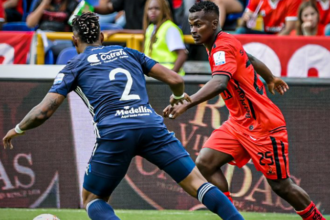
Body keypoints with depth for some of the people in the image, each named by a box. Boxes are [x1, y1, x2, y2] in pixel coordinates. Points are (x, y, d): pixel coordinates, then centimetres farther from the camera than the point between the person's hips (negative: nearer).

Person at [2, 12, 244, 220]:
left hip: (113, 133, -2)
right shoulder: (128, 53, 25)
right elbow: (175, 80, 22)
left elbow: (44, 111, 9)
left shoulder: (75, 66, 17)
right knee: (196, 182, 5)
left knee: (92, 200, 14)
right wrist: (179, 96, 46)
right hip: (151, 124, 2)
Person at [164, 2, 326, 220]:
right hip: (239, 123, 9)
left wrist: (186, 104, -54)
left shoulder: (223, 46, -22)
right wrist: (271, 79, 44)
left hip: (263, 125, -9)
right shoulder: (225, 42, 6)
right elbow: (251, 60, 25)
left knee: (281, 185, 0)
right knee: (205, 162, -9)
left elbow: (219, 83, -41)